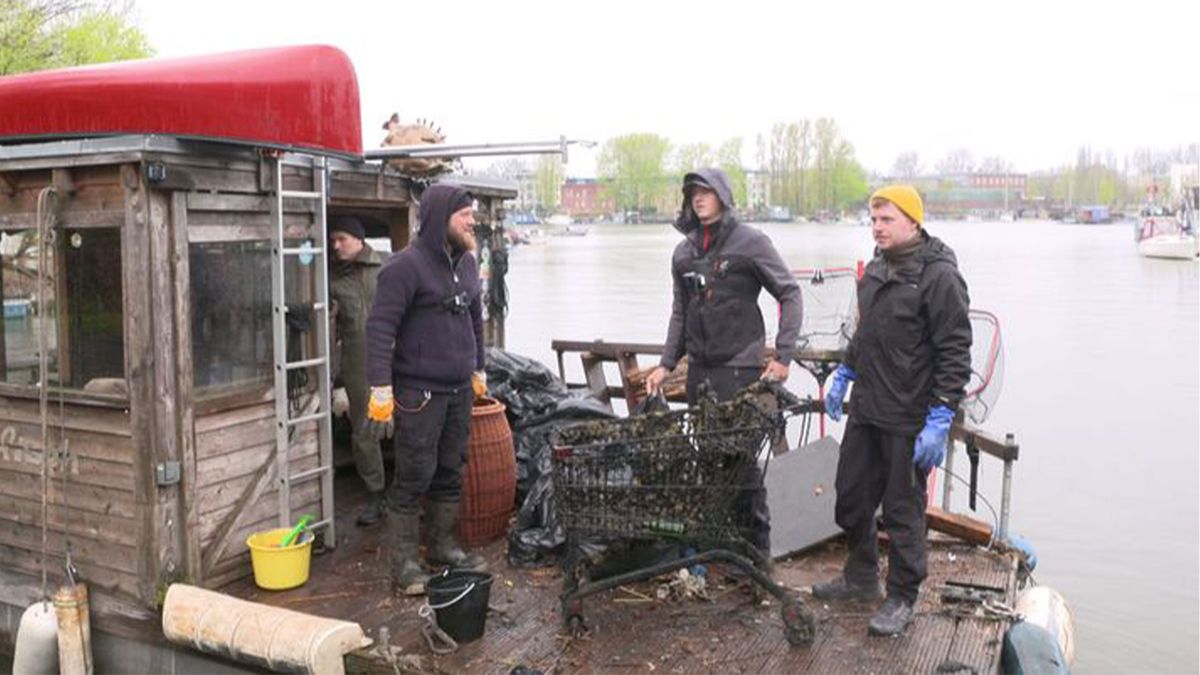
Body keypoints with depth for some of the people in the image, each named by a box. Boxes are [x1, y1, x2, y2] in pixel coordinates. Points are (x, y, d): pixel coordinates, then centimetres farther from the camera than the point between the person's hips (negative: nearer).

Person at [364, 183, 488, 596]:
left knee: (450, 473, 14)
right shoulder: (406, 266, -14)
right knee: (414, 478, -2)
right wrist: (381, 388, -21)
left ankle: (442, 545, 29)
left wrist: (478, 369, 23)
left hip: (459, 390, 7)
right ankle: (405, 562, 10)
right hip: (419, 392, -7)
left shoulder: (466, 262, 11)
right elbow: (380, 328, -17)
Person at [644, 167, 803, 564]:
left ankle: (757, 548, 7)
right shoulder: (684, 252, 12)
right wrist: (666, 364, 10)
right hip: (699, 369, 6)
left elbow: (789, 294, -4)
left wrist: (783, 356, -11)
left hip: (740, 368, -5)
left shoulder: (751, 242, -4)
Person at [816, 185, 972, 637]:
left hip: (909, 421, -8)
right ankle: (861, 578, 36)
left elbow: (955, 354, -17)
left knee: (903, 511, 5)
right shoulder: (875, 270, 12)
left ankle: (901, 598, 22)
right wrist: (844, 372, 22)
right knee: (851, 498, 16)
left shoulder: (939, 276, -14)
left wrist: (939, 420, -20)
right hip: (864, 412, 8)